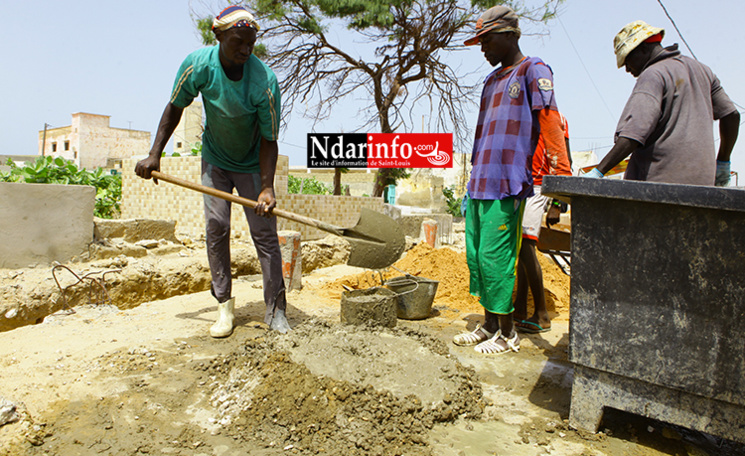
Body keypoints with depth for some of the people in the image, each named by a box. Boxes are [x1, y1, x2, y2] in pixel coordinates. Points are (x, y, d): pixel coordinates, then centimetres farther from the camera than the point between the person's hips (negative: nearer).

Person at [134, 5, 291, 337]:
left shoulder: (264, 80, -27)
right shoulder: (198, 65, -19)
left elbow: (269, 141, -21)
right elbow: (175, 107, -3)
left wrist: (267, 187, -31)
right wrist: (155, 153, -9)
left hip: (252, 164, -2)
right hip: (215, 159, 2)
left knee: (265, 233, -8)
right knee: (216, 226, -6)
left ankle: (275, 310, -1)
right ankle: (224, 305, 4)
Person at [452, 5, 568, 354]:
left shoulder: (532, 70, -1)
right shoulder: (492, 80, 23)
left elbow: (549, 123, -13)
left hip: (506, 187, -8)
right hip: (478, 185, 8)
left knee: (495, 259, -6)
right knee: (475, 256, 10)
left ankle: (507, 333, 11)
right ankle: (489, 326, 23)